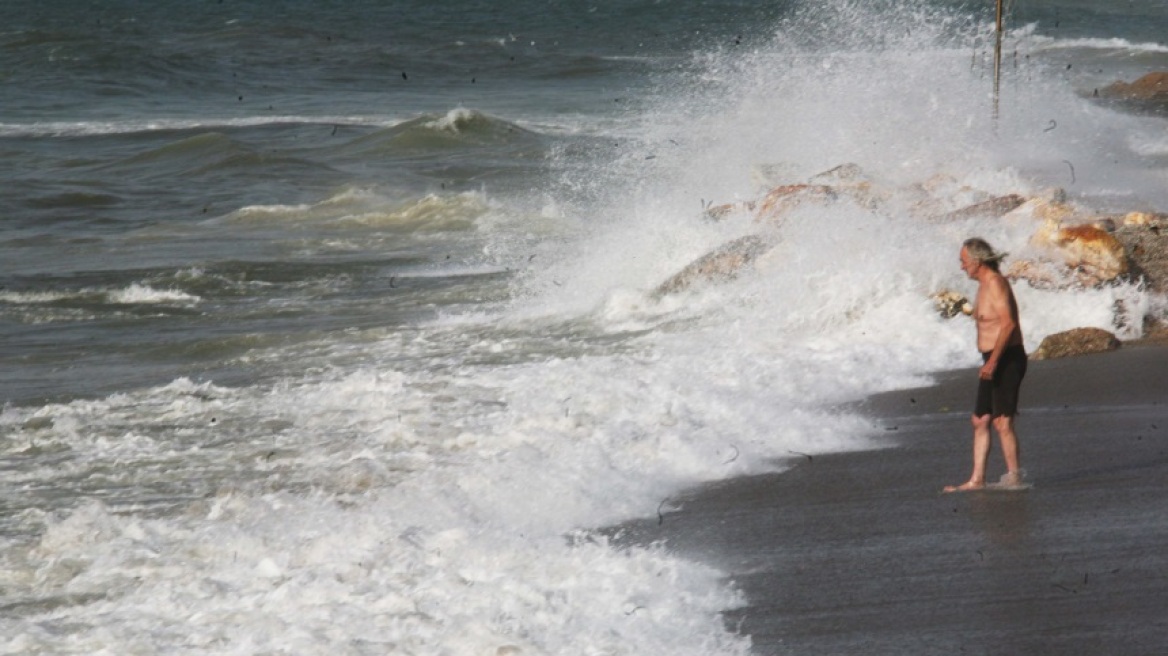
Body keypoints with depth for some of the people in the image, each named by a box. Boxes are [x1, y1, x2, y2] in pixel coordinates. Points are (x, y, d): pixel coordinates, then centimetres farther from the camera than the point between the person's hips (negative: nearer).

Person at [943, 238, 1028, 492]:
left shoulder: (995, 283, -15)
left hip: (1006, 359, -10)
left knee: (1002, 422, -10)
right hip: (993, 362, 10)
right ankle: (977, 479, 11)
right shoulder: (985, 285, 16)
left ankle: (1014, 478, -6)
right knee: (980, 421, 9)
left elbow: (1008, 323, -25)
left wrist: (993, 360, -29)